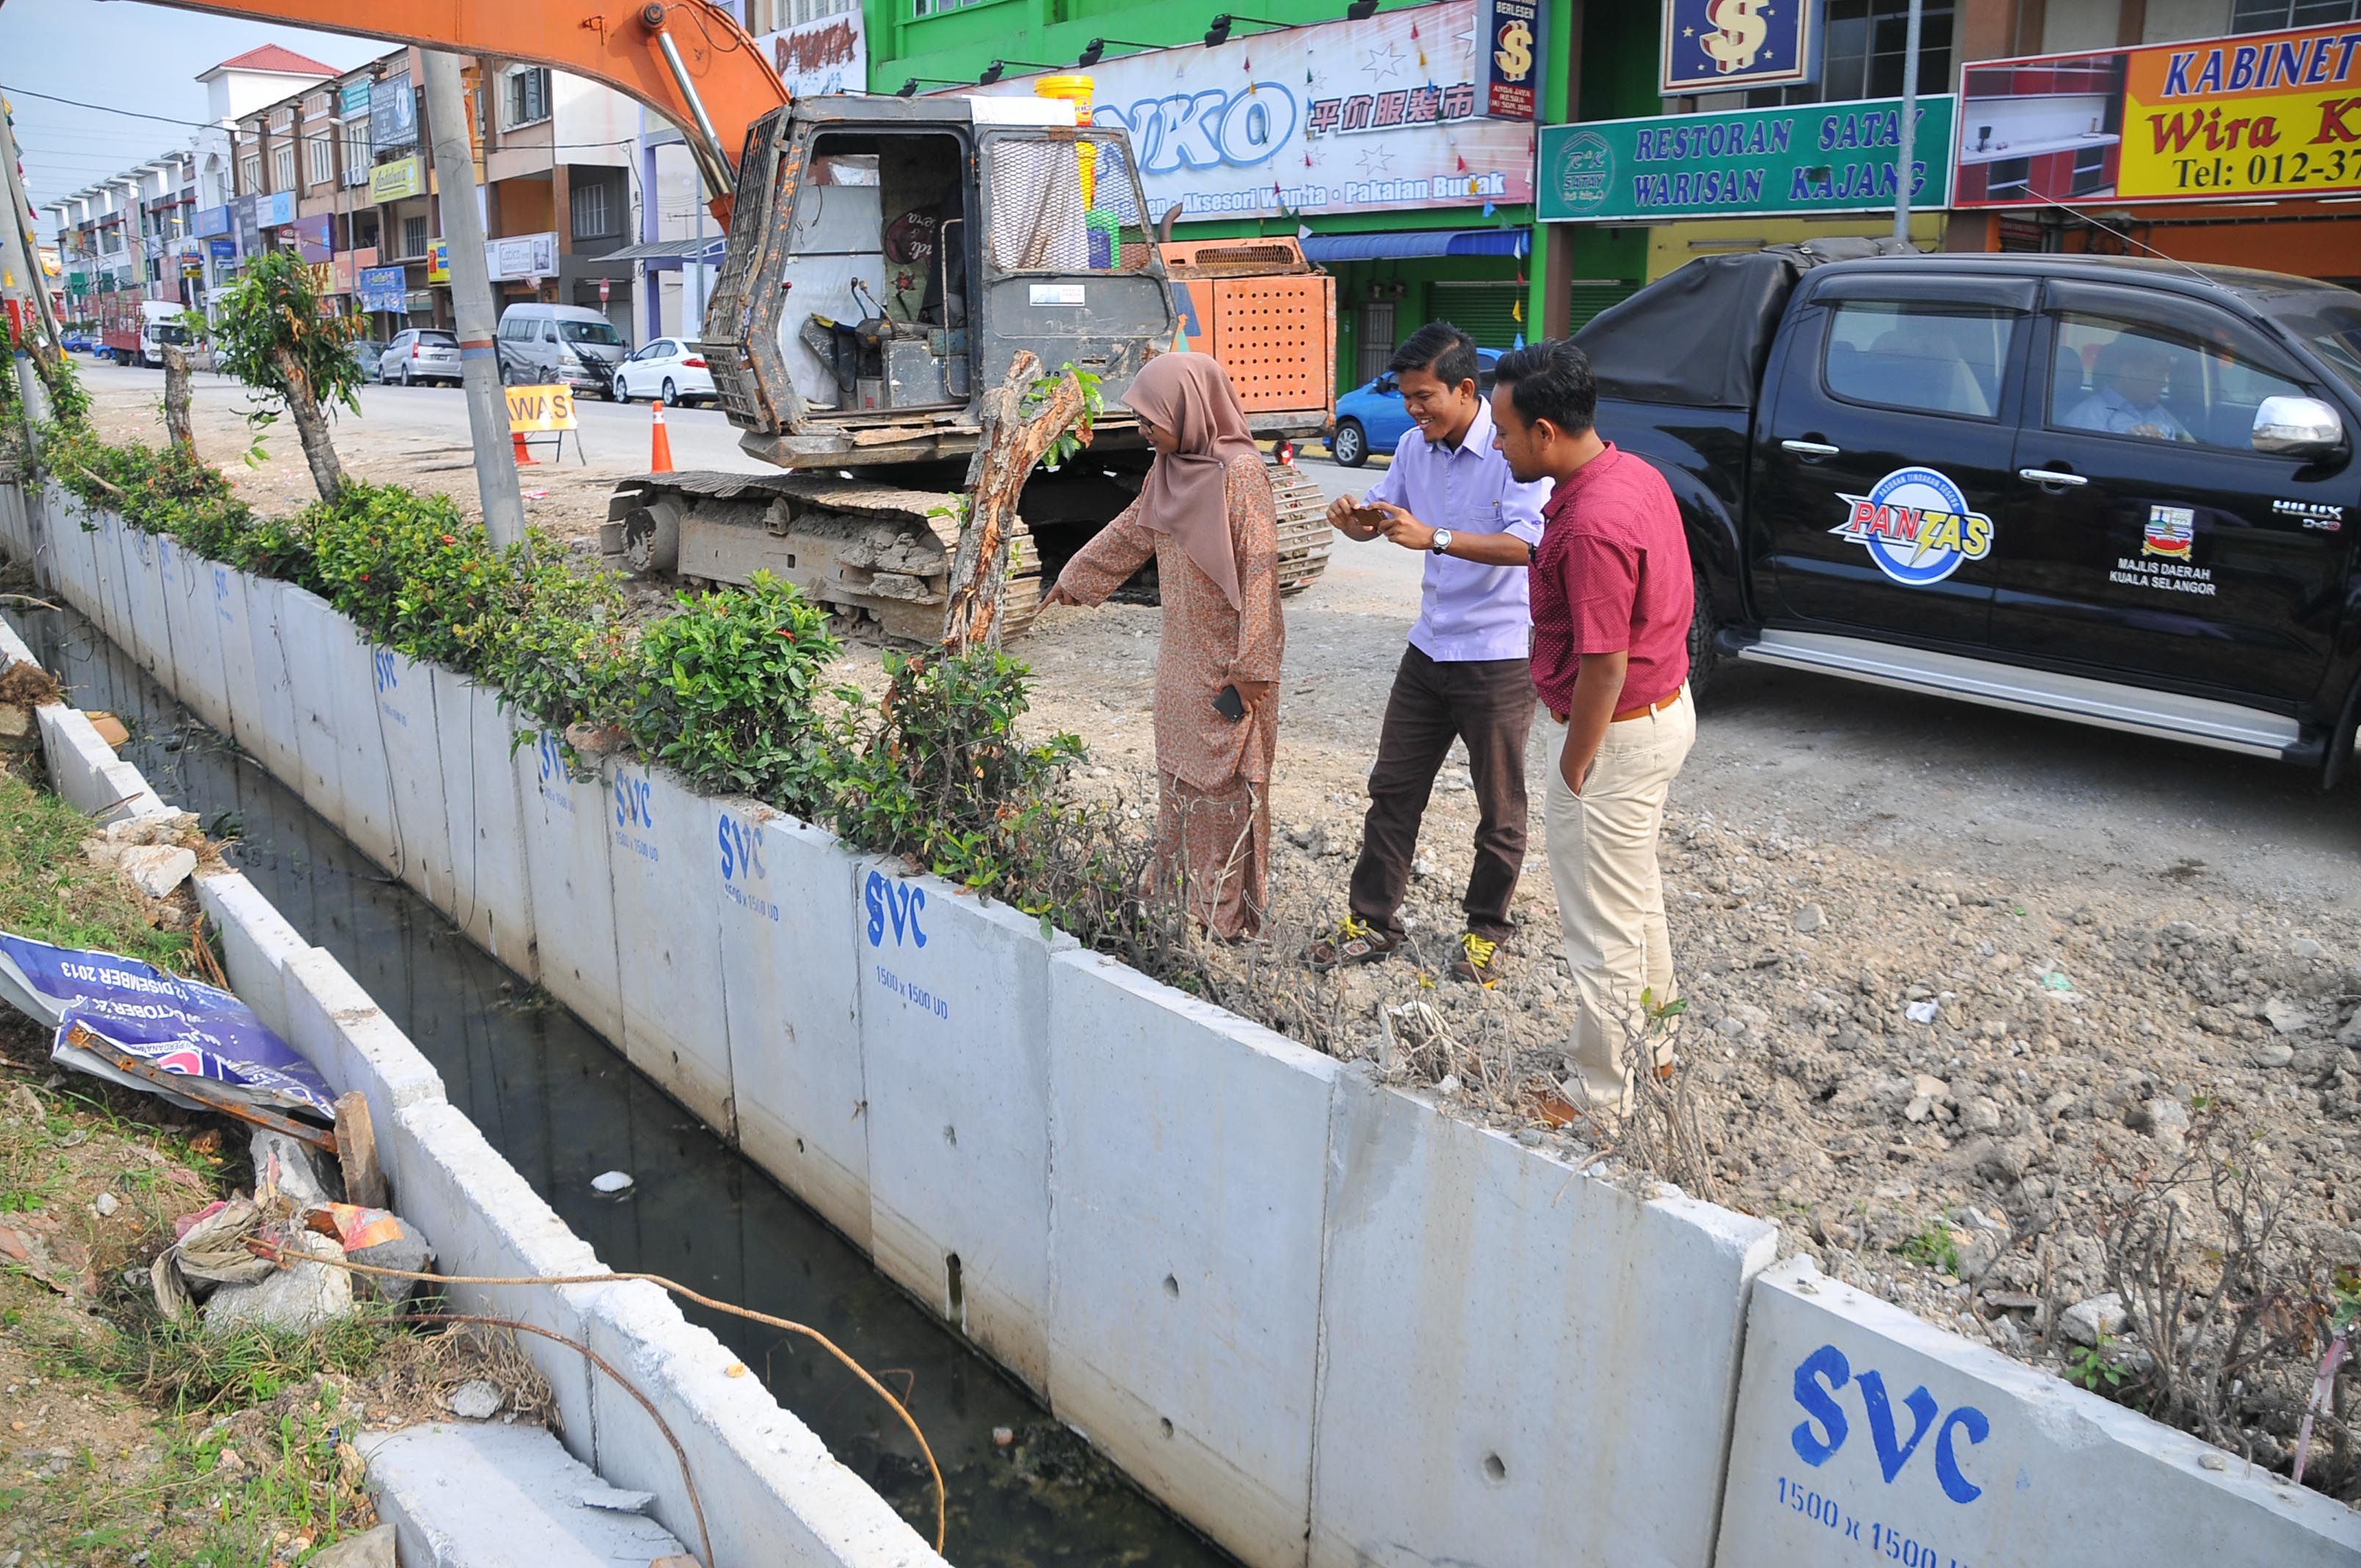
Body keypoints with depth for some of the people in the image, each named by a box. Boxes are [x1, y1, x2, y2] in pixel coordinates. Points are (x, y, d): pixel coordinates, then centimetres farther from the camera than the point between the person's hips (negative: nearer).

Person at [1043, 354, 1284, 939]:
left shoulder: (1240, 473, -20)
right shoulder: (1169, 469, 5)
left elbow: (1259, 575, -21)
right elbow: (1129, 531, 21)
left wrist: (1245, 675, -22)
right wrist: (1073, 578, 32)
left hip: (1227, 665, -8)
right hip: (1181, 660, 8)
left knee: (1223, 786, 2)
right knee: (1178, 779, 15)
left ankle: (1228, 914, 14)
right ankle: (1183, 894, 28)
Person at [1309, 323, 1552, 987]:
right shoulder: (1416, 445, 4)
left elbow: (1527, 544, -29)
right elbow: (1379, 514, 15)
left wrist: (1435, 538, -38)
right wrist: (1352, 518, -10)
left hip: (1499, 653, -7)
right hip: (1430, 647, 7)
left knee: (1500, 808, 8)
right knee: (1393, 786, 11)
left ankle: (1485, 929, 25)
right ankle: (1373, 919, 22)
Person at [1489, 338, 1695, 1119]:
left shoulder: (1591, 526, -29)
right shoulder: (1634, 472, 2)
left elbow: (1605, 665, -27)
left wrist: (1572, 772, -16)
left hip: (1618, 731, -10)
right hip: (1667, 703, 11)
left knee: (1601, 928, 4)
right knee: (1635, 886, 28)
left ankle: (1600, 1097, 19)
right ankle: (1649, 1032, 47)